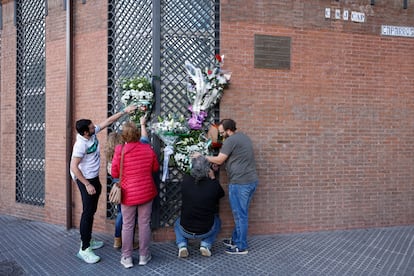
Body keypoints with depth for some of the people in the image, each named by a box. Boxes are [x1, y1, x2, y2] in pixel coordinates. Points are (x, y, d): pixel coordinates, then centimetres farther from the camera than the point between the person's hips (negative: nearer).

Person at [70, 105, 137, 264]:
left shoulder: (92, 133, -5)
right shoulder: (81, 144, -26)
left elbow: (108, 121, 4)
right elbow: (74, 167, -26)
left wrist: (125, 111, 3)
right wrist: (87, 185, -25)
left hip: (94, 178, 9)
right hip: (86, 180, -9)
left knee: (91, 211, 16)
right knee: (88, 212, -7)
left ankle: (87, 241, 29)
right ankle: (84, 249, -1)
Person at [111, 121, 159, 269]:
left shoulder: (120, 151, -15)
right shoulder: (148, 149, -8)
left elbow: (114, 174, -7)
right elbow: (155, 168, 5)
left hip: (128, 193, -1)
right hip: (146, 192, 2)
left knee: (127, 226, 11)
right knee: (144, 224, 12)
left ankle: (127, 258, 20)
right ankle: (144, 256, 23)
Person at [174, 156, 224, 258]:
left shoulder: (185, 181, -16)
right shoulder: (213, 185, -18)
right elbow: (221, 194, 4)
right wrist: (213, 178, 10)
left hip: (186, 231, 1)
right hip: (205, 231, -1)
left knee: (177, 223, 36)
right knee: (217, 221, 33)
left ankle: (182, 246, 11)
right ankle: (205, 245, 12)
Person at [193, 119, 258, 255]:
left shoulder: (231, 140, -14)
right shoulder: (243, 137, 17)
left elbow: (219, 160, -11)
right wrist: (216, 163, 13)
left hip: (240, 183, -10)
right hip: (251, 181, 10)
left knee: (240, 214, 0)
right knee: (240, 213, 18)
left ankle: (241, 247, 10)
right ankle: (235, 240, 29)